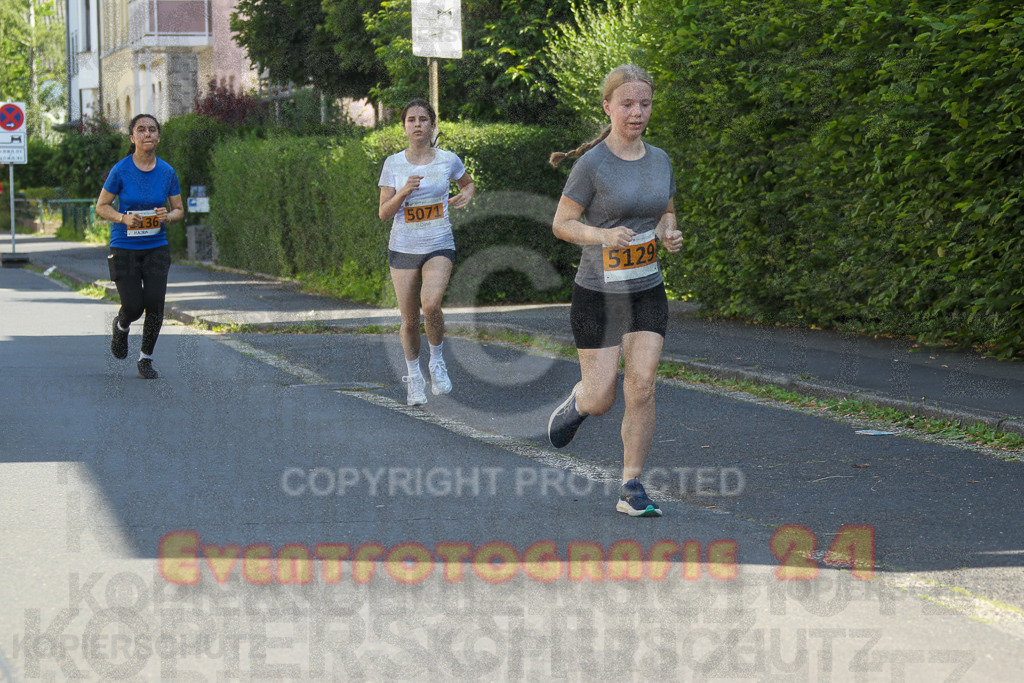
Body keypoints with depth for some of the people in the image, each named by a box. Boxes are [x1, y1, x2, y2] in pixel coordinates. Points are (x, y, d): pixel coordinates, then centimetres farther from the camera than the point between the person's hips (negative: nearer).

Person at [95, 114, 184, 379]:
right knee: (133, 307, -7)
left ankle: (146, 359, 10)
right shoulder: (121, 170, -9)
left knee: (155, 302, -11)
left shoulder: (167, 172, -1)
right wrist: (124, 218, -19)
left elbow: (179, 210, 8)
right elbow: (101, 207, -1)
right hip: (124, 248, -2)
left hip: (156, 247, 2)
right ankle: (121, 327, 32)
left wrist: (168, 216, -15)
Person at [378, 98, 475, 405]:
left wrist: (466, 195, -2)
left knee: (431, 304, -26)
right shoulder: (393, 164, -2)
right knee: (409, 320, 3)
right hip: (403, 248, 1)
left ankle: (437, 360, 1)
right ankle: (413, 376, 28)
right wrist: (404, 191, -21)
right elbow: (384, 214, -4)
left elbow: (468, 184, 20)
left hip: (439, 246, -1)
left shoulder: (448, 160, -1)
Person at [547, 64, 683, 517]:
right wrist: (604, 236, -27)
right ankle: (577, 403, 36)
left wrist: (669, 234, -5)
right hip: (597, 293, -4)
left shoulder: (659, 160, 4)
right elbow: (561, 224, -9)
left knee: (641, 388, -9)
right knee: (600, 401, -1)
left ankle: (631, 489, 0)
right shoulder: (592, 164, -12)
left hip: (647, 292, 4)